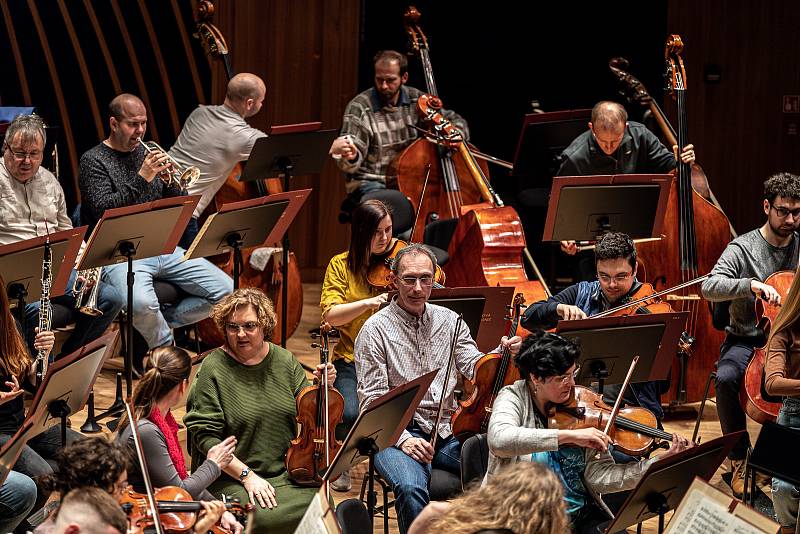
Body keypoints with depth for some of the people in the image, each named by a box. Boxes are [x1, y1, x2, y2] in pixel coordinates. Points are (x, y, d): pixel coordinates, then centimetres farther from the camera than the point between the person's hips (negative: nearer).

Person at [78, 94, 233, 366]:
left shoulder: (148, 153, 16)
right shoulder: (94, 160, -1)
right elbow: (103, 211, -17)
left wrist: (171, 181, -8)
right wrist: (142, 179, -22)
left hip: (163, 248, 6)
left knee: (226, 291, -8)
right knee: (142, 303, -37)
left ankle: (156, 328, 4)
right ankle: (167, 349, -5)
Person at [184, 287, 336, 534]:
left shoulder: (284, 361, 8)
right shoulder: (213, 370, -6)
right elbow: (205, 436, -11)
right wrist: (247, 475, -16)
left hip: (287, 474, 5)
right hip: (231, 478, -5)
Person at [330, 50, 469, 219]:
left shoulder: (416, 100, 4)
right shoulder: (359, 107, -10)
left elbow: (457, 122, 13)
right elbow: (352, 165, -17)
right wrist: (348, 157, -43)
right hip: (371, 183, -5)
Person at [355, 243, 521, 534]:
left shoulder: (449, 321, 14)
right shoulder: (375, 330, 0)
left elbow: (475, 368, 6)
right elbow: (372, 400, -4)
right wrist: (403, 439, -18)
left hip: (447, 432, 4)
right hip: (398, 434, -4)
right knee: (411, 488, -35)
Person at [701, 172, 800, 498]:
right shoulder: (743, 248, -4)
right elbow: (709, 288, -17)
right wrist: (752, 284, -31)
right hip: (746, 340, -2)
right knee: (725, 378, -33)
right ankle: (739, 458, -12)